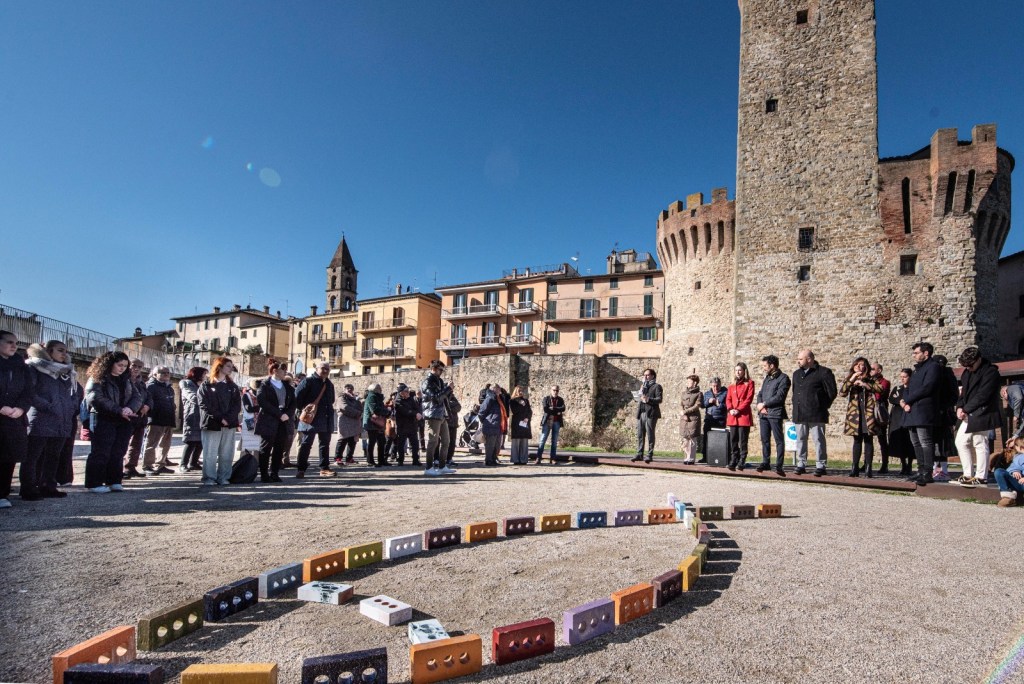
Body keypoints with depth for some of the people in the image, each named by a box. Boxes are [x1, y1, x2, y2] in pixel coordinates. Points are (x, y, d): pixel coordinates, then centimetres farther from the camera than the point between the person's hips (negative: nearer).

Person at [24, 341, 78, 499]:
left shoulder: (66, 372, 19)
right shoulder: (34, 367, -2)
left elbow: (73, 393, 21)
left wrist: (71, 410, 4)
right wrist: (47, 407, -17)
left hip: (62, 422, 7)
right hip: (40, 421, -6)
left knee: (53, 457, 10)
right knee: (32, 456, 0)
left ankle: (48, 487, 17)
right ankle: (29, 490, 5)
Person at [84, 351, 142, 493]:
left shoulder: (127, 380, 14)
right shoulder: (97, 379, -5)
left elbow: (137, 396, 7)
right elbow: (97, 399, -17)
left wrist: (130, 408, -15)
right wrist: (119, 411, -23)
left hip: (124, 422, 6)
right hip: (104, 420, -6)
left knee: (118, 453, 8)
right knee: (101, 452, -4)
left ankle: (114, 481, 16)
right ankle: (94, 483, 4)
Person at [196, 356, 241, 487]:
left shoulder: (232, 386, 16)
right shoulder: (206, 385, 5)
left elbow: (237, 405, 6)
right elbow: (204, 406, -5)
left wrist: (228, 419, -10)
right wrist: (220, 418, -13)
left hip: (229, 424, 3)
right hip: (212, 424, -3)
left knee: (226, 454, 3)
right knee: (210, 453, -4)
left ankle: (223, 477, 10)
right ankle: (209, 477, 4)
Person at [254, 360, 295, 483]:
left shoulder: (287, 386, 14)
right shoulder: (265, 385, -1)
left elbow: (293, 403, 12)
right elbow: (263, 402, -13)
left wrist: (288, 415, -6)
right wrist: (279, 414, -16)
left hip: (284, 422, 5)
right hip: (269, 422, -5)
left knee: (280, 449, 4)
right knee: (266, 449, 1)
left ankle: (274, 473, 13)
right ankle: (264, 475, 7)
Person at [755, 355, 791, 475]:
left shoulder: (783, 378, -4)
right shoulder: (767, 378, 20)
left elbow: (779, 397, -14)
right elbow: (760, 394, 17)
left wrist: (764, 404, -9)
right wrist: (760, 406, -2)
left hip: (775, 413, -7)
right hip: (763, 413, 7)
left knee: (779, 440, -4)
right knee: (765, 439, 9)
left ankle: (779, 465, -4)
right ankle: (766, 462, 16)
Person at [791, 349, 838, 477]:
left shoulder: (823, 372, -4)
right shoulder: (796, 374, 18)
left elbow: (832, 392, -4)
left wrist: (822, 406, -2)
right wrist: (796, 405, 14)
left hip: (816, 414, -6)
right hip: (799, 414, 6)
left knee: (818, 440, -2)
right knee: (800, 439, 8)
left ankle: (821, 466, 5)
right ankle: (801, 464, 14)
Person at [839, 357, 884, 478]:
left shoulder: (871, 379, 8)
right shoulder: (850, 380, 11)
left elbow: (881, 388, -11)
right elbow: (841, 393, -5)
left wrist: (864, 384, -15)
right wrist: (851, 380, -13)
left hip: (868, 413, -1)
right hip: (855, 414, 1)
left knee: (868, 440, 0)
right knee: (857, 440, 3)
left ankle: (868, 467, 5)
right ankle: (855, 468, 5)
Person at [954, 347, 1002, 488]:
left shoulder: (990, 372, -11)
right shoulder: (967, 372, 15)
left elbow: (982, 395, -17)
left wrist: (965, 409, -13)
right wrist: (959, 407, 0)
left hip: (981, 414, -9)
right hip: (968, 415, 9)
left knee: (980, 445, -4)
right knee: (961, 442, 8)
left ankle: (981, 477, 3)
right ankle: (968, 475, 15)